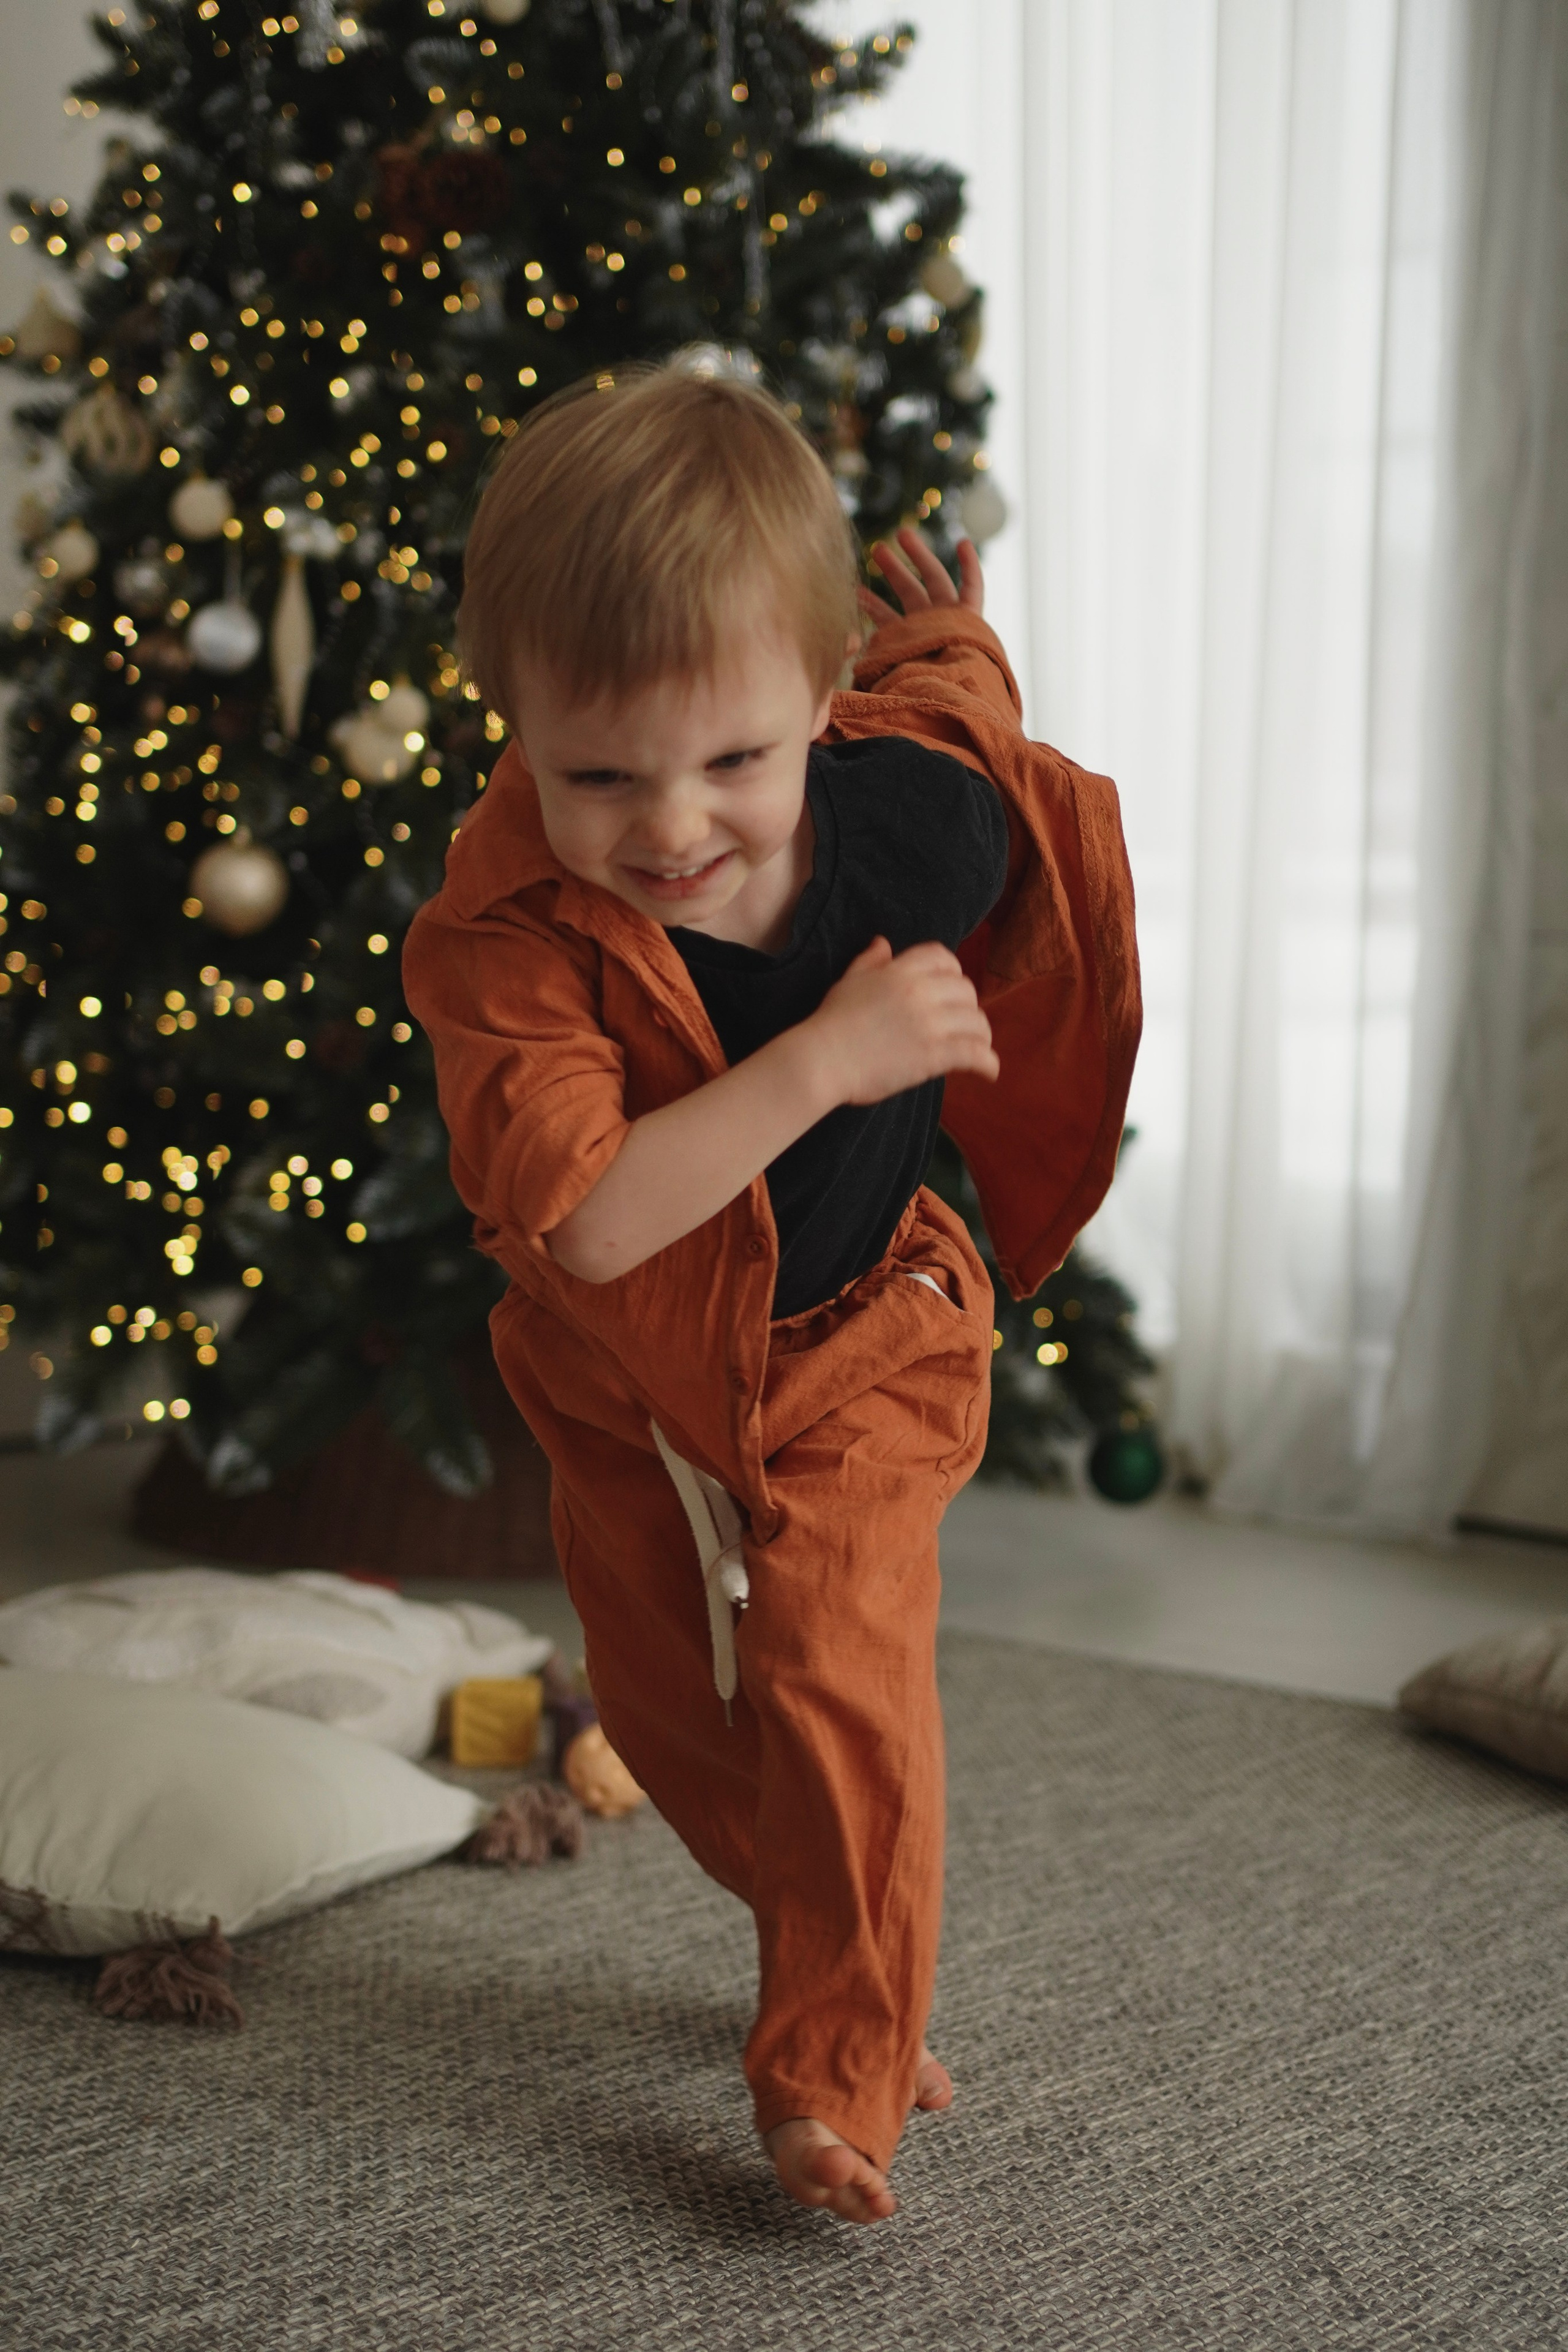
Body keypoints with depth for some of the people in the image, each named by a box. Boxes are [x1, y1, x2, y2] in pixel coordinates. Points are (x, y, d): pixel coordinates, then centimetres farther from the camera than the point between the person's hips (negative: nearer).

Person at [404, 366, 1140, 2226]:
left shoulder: (917, 810, -25)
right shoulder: (508, 936, -33)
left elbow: (957, 676, -1)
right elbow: (583, 1220, -42)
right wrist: (822, 1061, -44)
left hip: (852, 1350, -1)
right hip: (626, 1378, 1)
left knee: (841, 1690, -14)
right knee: (669, 1706, 17)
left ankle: (837, 2073, 6)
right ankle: (842, 1951, 44)